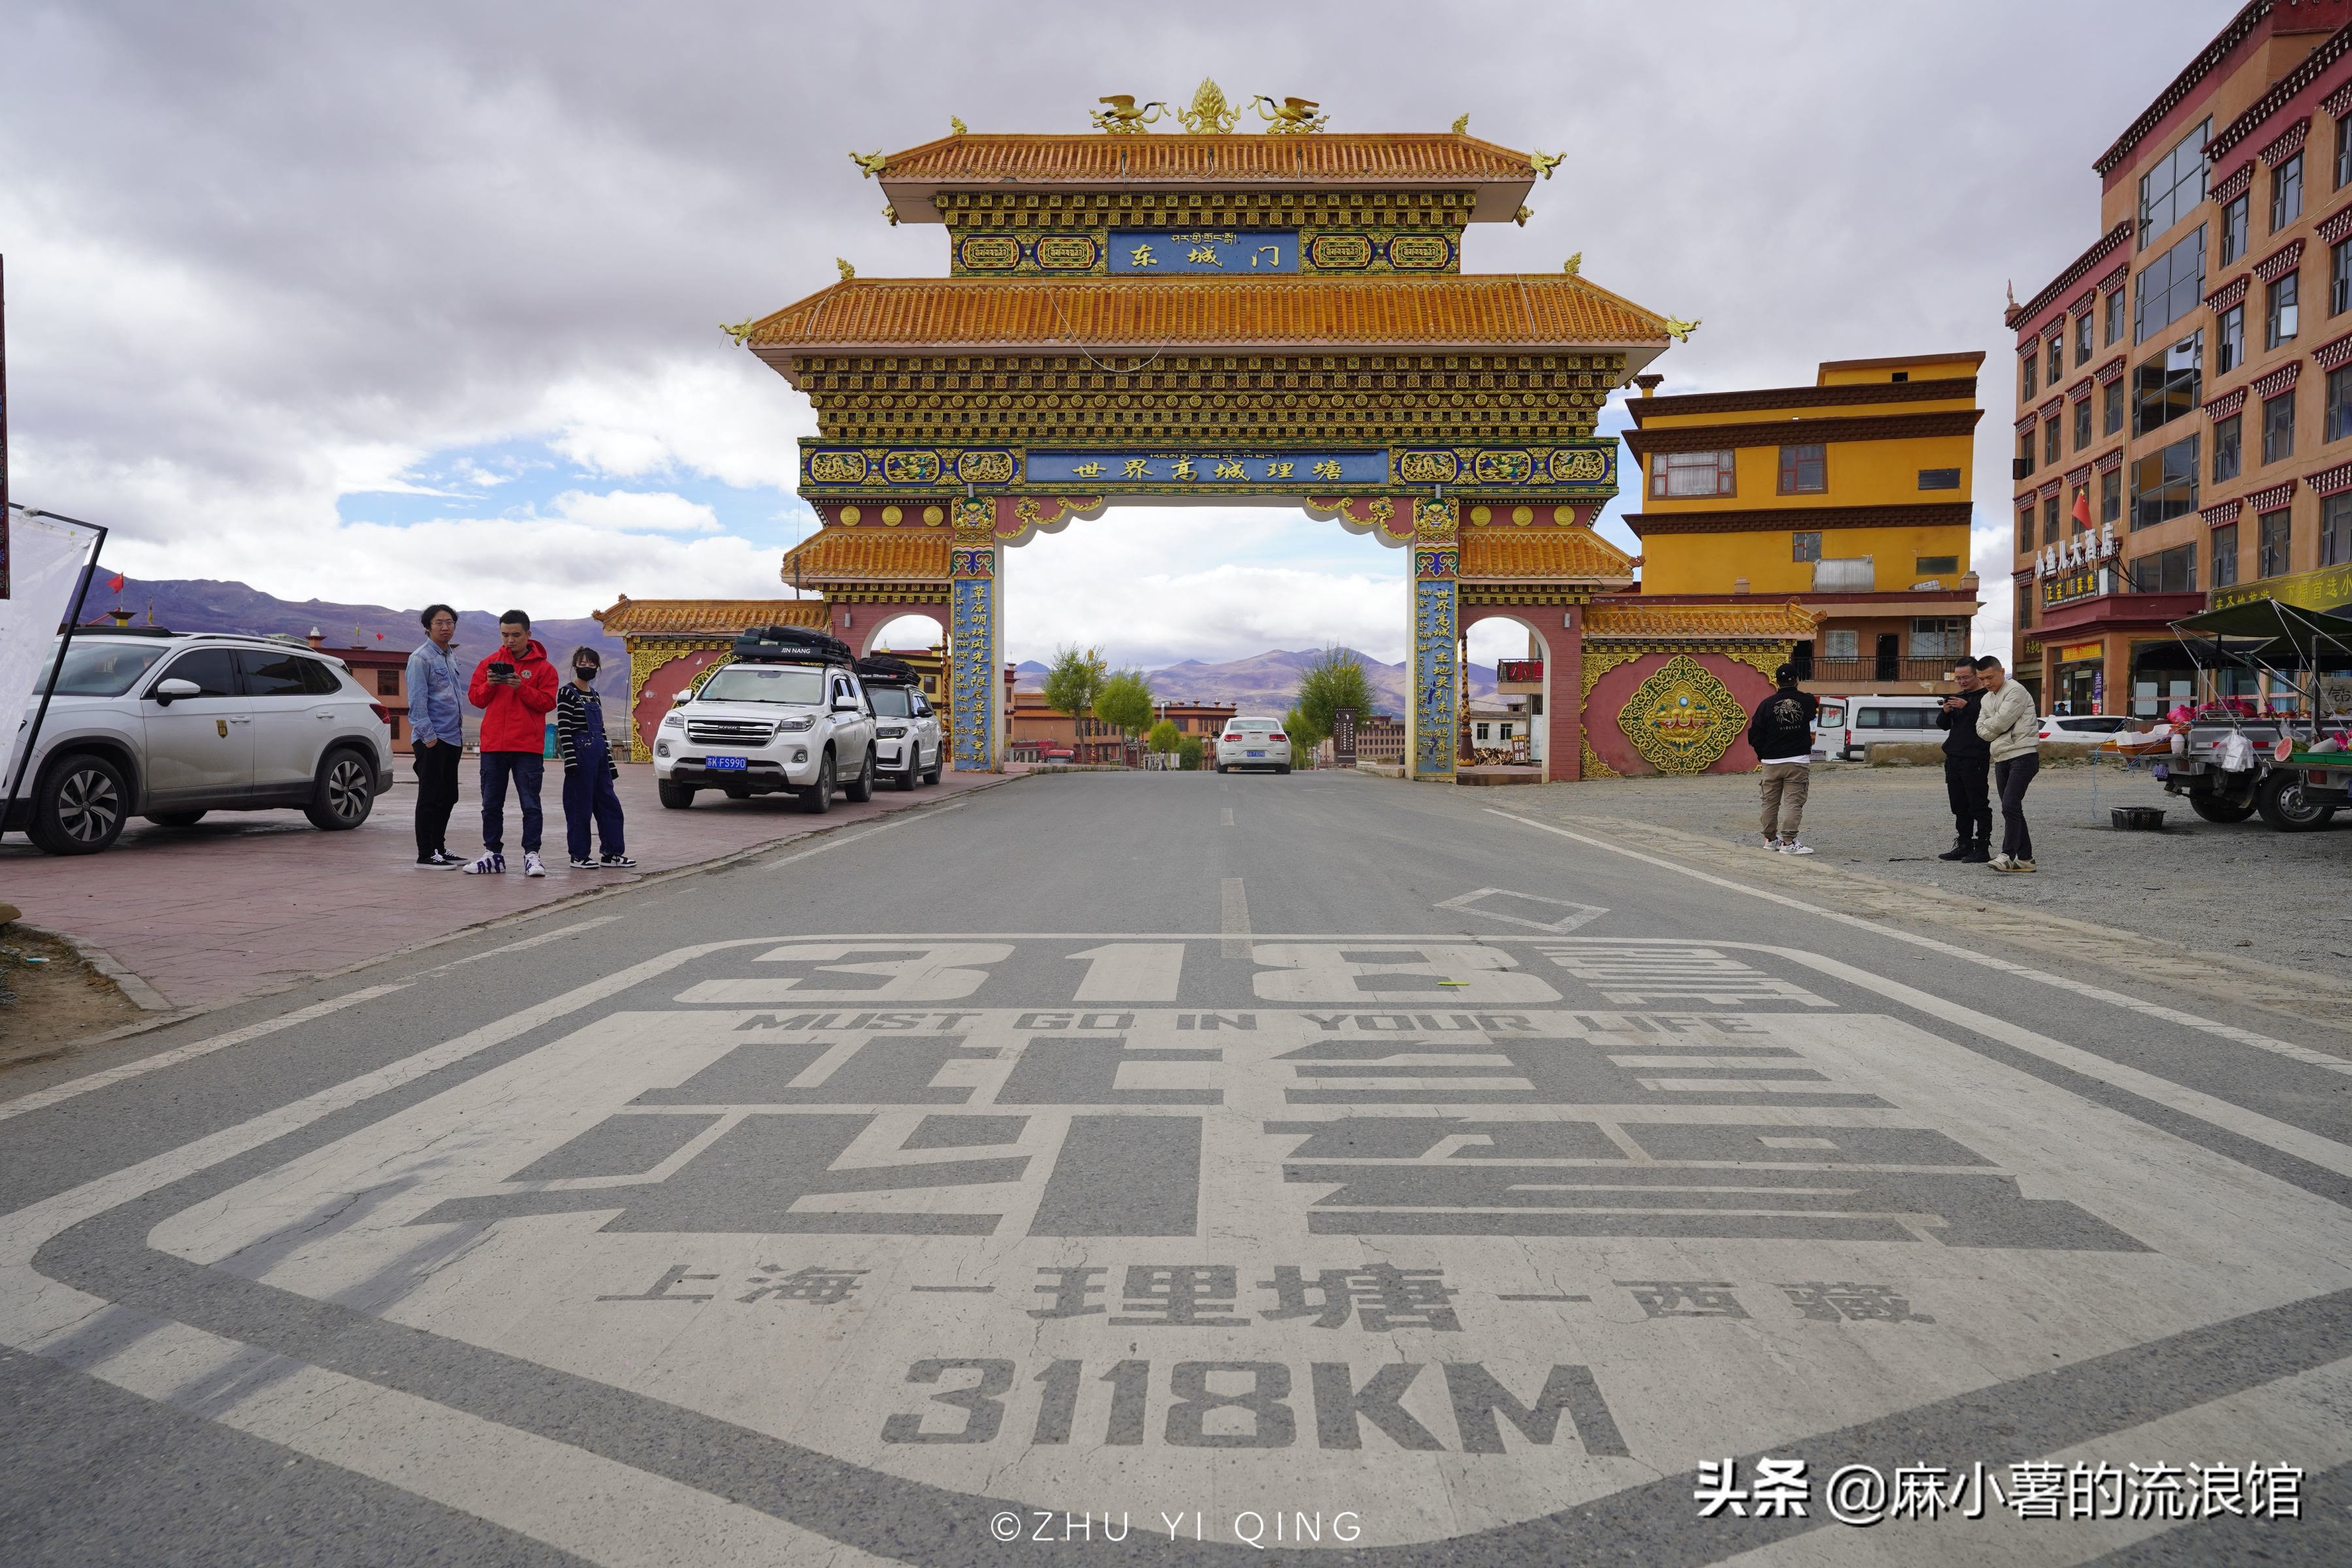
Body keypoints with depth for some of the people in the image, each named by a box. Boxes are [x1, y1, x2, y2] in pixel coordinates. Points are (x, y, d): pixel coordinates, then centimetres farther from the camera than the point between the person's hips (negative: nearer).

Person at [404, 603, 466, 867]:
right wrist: (428, 736, -17)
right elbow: (417, 701, -14)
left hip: (453, 738, 8)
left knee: (448, 796, 12)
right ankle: (426, 854, 1)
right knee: (431, 797, -4)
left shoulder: (451, 656, 16)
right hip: (432, 739, -8)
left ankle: (439, 848, 22)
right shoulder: (420, 658, -8)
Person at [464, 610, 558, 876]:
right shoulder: (490, 663, 11)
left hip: (528, 746, -3)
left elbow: (547, 702, -4)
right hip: (493, 745, 3)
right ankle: (493, 854, 16)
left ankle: (531, 854, 0)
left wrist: (521, 688, -17)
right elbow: (475, 698, 10)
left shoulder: (543, 667, 2)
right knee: (491, 804, 9)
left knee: (530, 804, -3)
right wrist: (489, 685, -10)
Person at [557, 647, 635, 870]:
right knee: (580, 806, -2)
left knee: (610, 804, 6)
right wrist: (570, 760, -19)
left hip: (598, 754, 8)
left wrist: (610, 762, 15)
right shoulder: (567, 693, -6)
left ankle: (612, 854, 11)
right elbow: (563, 729, -12)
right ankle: (579, 856, 6)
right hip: (580, 753, -8)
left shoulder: (595, 696, 17)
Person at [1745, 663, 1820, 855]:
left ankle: (1770, 839, 23)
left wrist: (1762, 754, 15)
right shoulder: (1807, 700, -3)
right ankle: (1788, 842, -13)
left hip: (1771, 762, 2)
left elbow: (1755, 735, -2)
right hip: (1798, 761, -2)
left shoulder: (1767, 704, -4)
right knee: (1794, 802, -5)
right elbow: (1814, 711, 23)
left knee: (1770, 802, 13)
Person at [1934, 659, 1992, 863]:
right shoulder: (1958, 697, 20)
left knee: (1978, 804, -6)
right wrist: (1945, 711, -2)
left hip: (1975, 759, -8)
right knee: (1959, 806, 10)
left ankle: (1983, 848, -3)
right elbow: (1943, 725, 18)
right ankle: (1964, 845, 16)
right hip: (1953, 758, 8)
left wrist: (1967, 707, -26)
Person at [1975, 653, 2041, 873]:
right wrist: (1997, 730, -9)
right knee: (2012, 808, 9)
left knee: (2010, 805, -17)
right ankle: (2024, 858, 14)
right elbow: (1981, 729, 9)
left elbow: (1999, 722, -17)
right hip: (2001, 758, 9)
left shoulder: (2015, 691, -9)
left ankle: (2008, 855, -20)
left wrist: (1988, 725, 3)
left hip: (2023, 755, -9)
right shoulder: (1987, 698, 18)